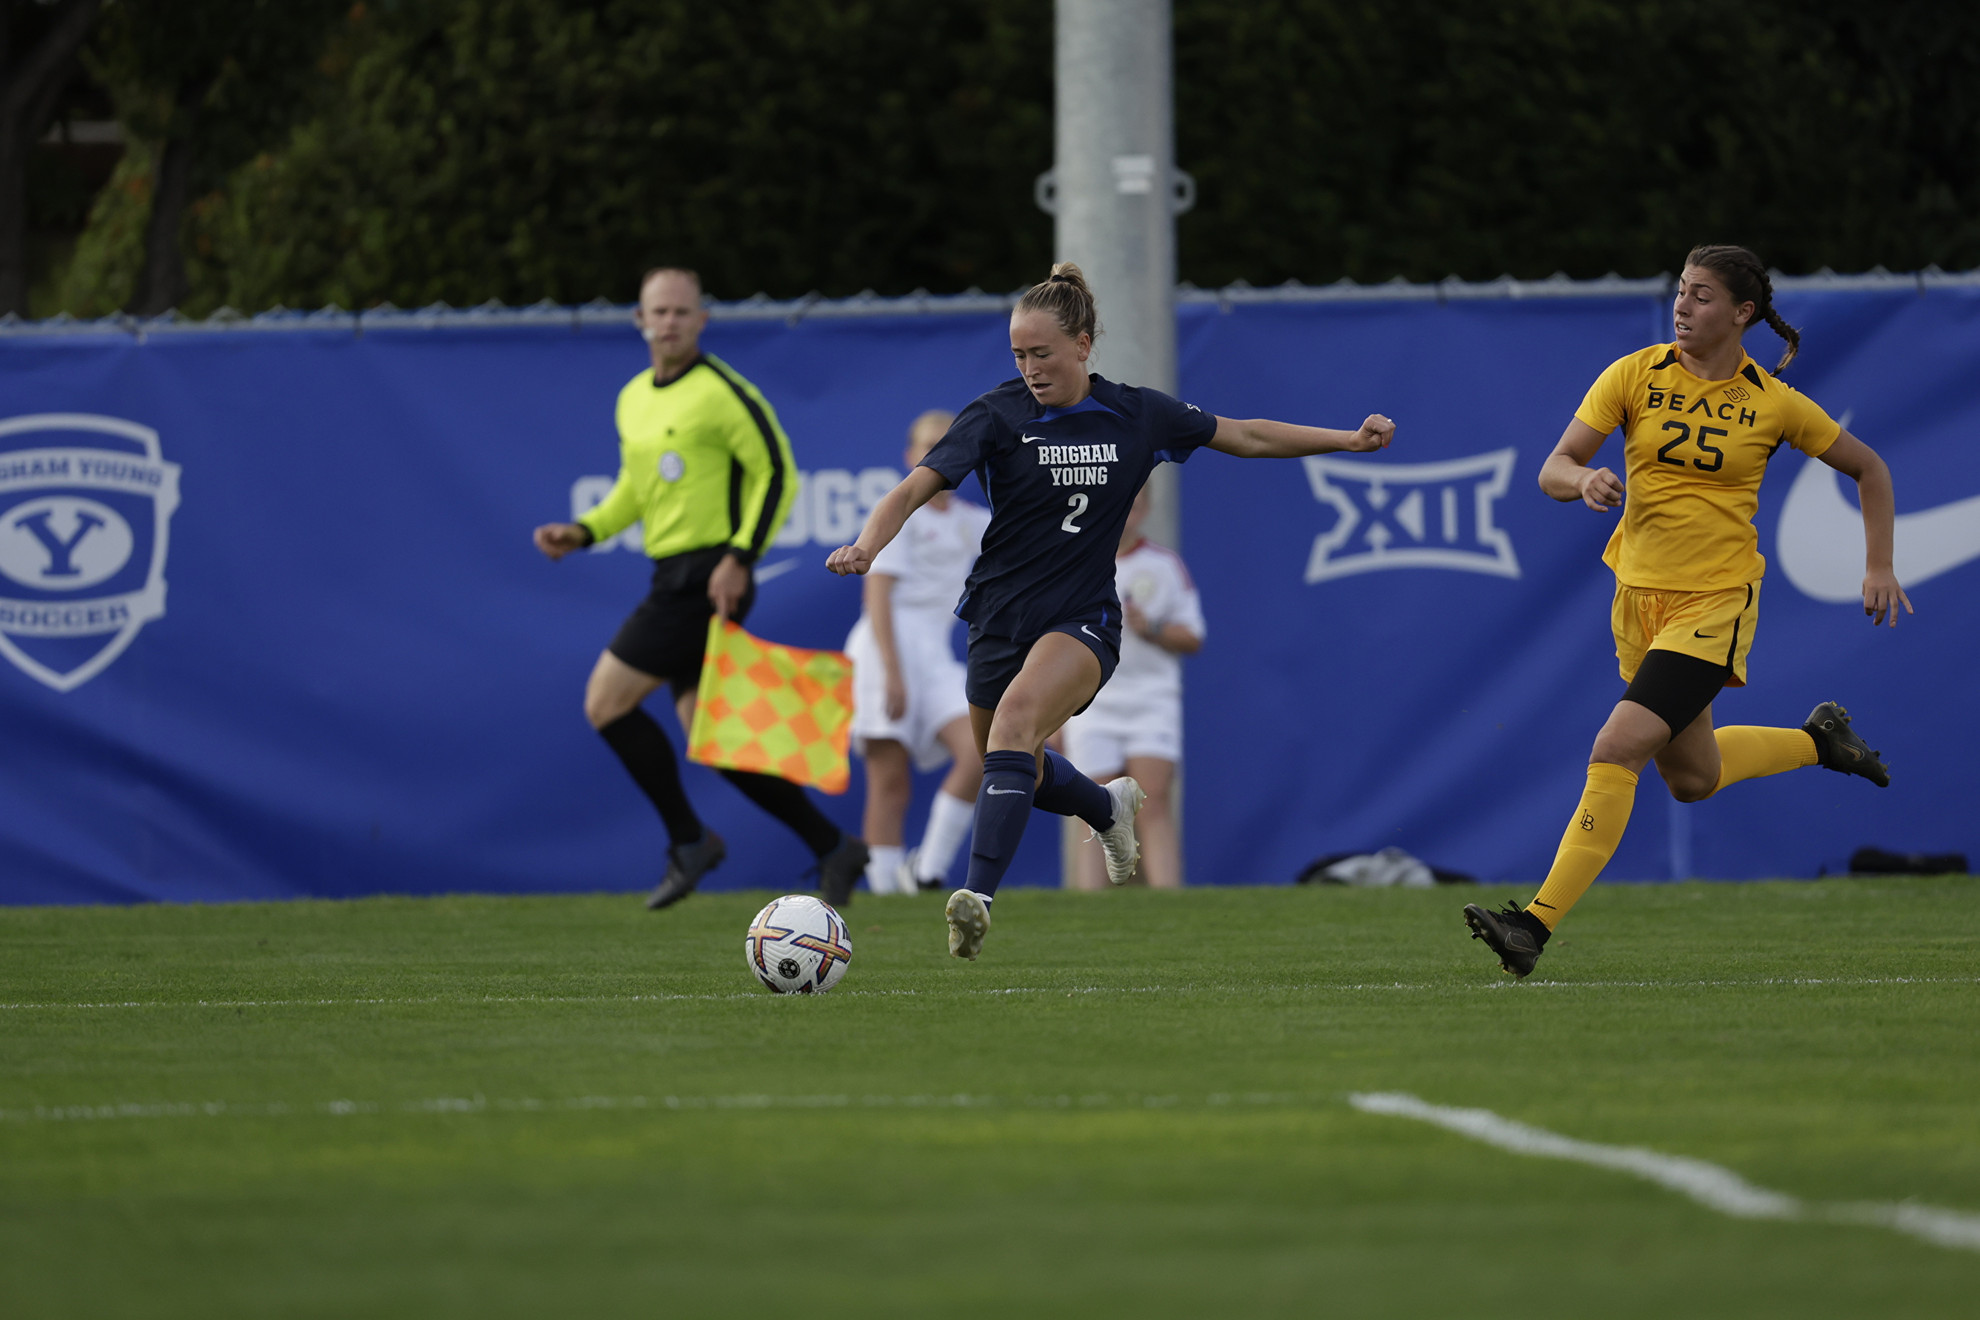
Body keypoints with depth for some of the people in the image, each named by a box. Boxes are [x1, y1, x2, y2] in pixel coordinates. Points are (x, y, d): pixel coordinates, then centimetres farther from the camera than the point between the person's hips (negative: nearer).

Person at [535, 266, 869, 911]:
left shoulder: (722, 391, -10)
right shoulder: (633, 399, 15)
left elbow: (777, 474, -12)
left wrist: (740, 557, -19)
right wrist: (582, 532, 11)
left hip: (708, 579, -9)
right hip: (674, 578, 9)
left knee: (607, 701, -10)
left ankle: (688, 840, -1)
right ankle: (832, 847, 12)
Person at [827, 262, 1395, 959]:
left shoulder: (1136, 415, -2)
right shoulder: (997, 415, -8)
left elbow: (1249, 436, 12)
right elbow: (916, 486, -18)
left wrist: (1353, 439, 10)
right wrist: (866, 546, -38)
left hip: (1083, 620, -2)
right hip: (1000, 615, 2)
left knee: (1017, 715, -32)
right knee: (1019, 774, 16)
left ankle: (978, 895, -41)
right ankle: (1108, 807, 52)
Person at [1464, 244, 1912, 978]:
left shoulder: (1772, 404, -5)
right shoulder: (1636, 375, -2)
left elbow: (1868, 469, 9)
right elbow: (1553, 469, -6)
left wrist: (1879, 566, 3)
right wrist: (1583, 480, -29)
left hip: (1715, 604, -5)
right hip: (1640, 597, 5)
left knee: (1617, 751, -20)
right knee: (1691, 779, 17)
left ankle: (1539, 924, -20)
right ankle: (1819, 740, 45)